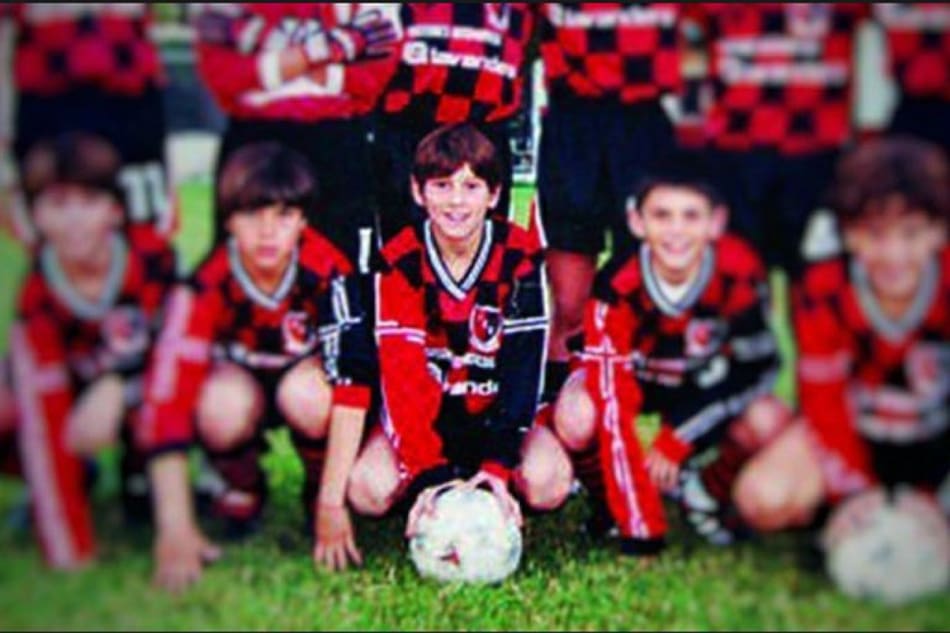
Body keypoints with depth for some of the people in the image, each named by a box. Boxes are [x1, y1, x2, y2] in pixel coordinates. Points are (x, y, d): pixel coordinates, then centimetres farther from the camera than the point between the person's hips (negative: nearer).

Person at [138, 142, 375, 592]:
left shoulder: (326, 272, -29)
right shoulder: (208, 286, -28)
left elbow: (353, 382, -32)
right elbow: (167, 400, -34)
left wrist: (332, 502, -36)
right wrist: (175, 530, -39)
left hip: (307, 375, 0)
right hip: (242, 376, 1)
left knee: (305, 394, -36)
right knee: (223, 404, -34)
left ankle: (317, 492, -4)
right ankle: (243, 490, -1)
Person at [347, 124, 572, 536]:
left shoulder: (520, 259, -14)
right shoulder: (398, 264, -14)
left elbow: (522, 368, -18)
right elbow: (403, 377, -21)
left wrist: (498, 467, -29)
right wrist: (429, 475, -33)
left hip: (497, 412, 0)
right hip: (426, 413, 0)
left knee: (548, 484, -27)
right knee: (368, 489, -25)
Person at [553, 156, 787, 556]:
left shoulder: (739, 271, -28)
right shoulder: (618, 287, -33)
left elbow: (756, 366, -17)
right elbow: (613, 406, -34)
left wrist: (677, 440, -22)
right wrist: (641, 531, -36)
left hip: (704, 383, 2)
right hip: (634, 376, -2)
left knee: (768, 422, -26)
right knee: (576, 417, -32)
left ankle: (704, 493, 6)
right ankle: (611, 503, 1)